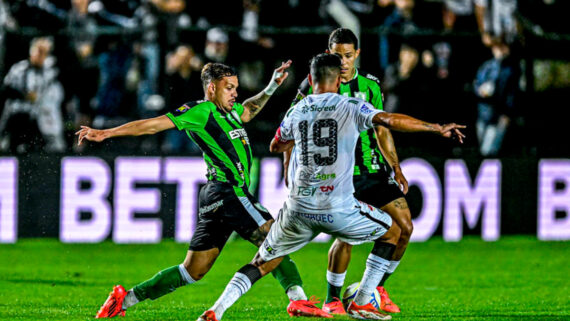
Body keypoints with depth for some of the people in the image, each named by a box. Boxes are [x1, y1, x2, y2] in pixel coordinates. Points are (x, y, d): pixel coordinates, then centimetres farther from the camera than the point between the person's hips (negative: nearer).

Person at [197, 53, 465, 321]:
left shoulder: (295, 112, 11)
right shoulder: (350, 107, -1)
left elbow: (275, 147, 29)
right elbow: (390, 120, -15)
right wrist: (438, 128, -10)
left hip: (297, 209, 4)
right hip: (337, 209, -4)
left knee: (261, 265, 17)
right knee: (392, 233, 20)